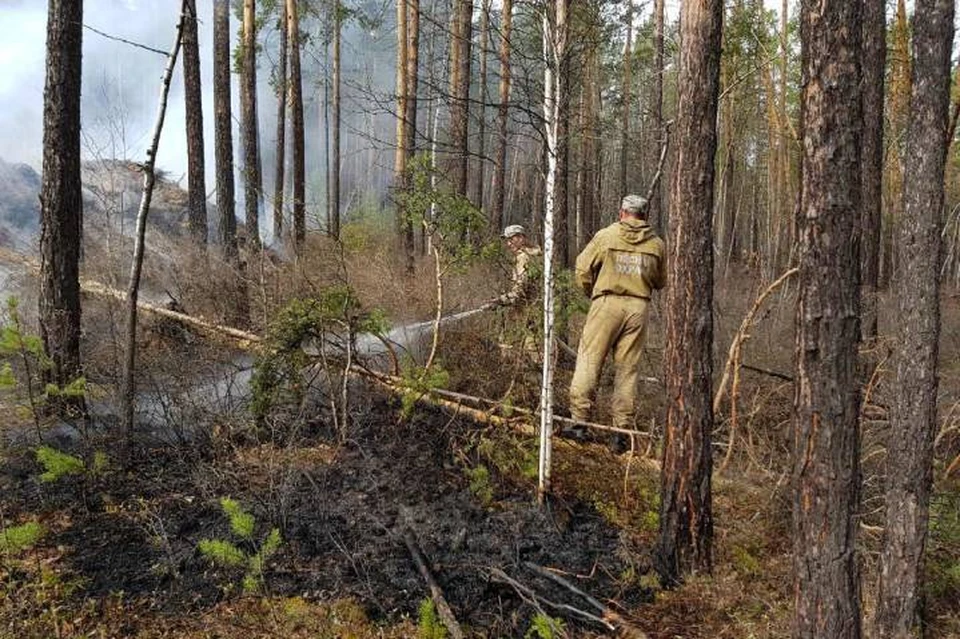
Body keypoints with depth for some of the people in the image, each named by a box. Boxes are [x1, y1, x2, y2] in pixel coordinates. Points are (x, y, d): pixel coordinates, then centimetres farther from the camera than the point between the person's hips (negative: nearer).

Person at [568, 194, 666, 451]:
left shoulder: (606, 235, 0)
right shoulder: (657, 244, 7)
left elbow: (583, 268, 1)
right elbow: (661, 282, 15)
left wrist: (591, 293, 17)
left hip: (607, 303, -2)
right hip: (639, 306, 3)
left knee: (589, 360, 2)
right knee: (627, 369, 6)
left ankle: (579, 420, -3)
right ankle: (623, 429, 7)